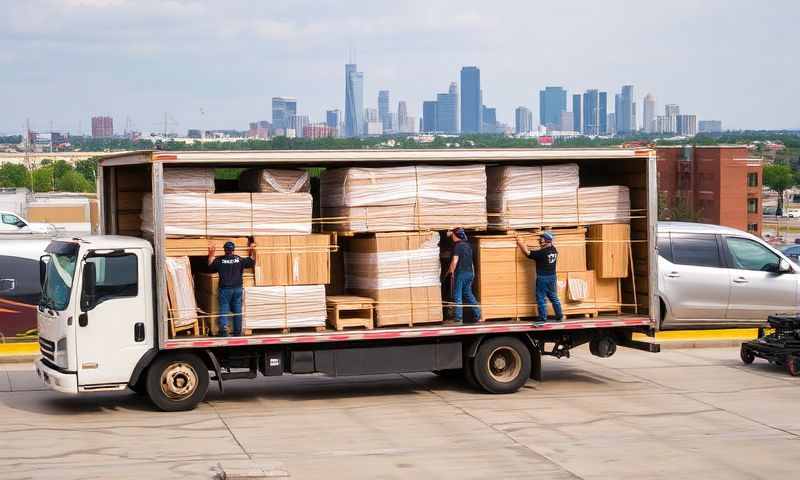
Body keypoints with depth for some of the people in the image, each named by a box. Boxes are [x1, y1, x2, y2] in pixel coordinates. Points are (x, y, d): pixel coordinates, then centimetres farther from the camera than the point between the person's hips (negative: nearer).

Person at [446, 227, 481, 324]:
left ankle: (458, 318, 0)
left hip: (460, 273, -8)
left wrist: (451, 271, -8)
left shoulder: (457, 246, -15)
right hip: (470, 272, 8)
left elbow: (455, 261, -20)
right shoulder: (467, 244, 10)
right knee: (468, 293, 17)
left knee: (457, 296, -1)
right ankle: (477, 315, 14)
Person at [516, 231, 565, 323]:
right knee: (553, 297, 17)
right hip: (552, 277, 7)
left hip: (542, 278, -7)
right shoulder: (554, 250, 2)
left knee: (541, 299, 2)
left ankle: (543, 318, 5)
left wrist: (520, 243, -3)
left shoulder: (542, 253, -20)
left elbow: (528, 253, -15)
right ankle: (559, 316, 21)